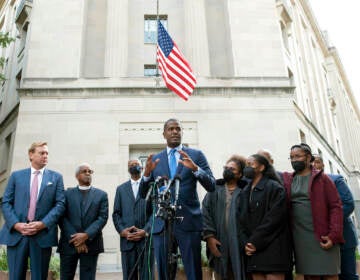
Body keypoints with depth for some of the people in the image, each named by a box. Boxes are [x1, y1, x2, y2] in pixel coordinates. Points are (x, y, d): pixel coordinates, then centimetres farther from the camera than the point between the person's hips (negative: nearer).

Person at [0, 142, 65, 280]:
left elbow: (60, 204, 1)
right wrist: (16, 224, -9)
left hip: (43, 235, 0)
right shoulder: (16, 175, 12)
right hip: (16, 234, 1)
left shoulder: (56, 177, 9)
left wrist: (43, 224, -12)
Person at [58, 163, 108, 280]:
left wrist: (86, 235, -15)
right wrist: (74, 238, -12)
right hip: (69, 243, 0)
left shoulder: (101, 195, 8)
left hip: (91, 243, 0)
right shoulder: (67, 193, 8)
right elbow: (62, 217, -2)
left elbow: (103, 218, -2)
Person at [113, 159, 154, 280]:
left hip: (146, 239, -2)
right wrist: (122, 230, -6)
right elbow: (116, 213, 10)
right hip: (127, 239, 2)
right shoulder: (121, 189, 16)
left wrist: (145, 231, -12)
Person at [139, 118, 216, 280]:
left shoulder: (196, 155, 5)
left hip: (189, 222, -2)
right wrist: (146, 173, -11)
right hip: (162, 224, 2)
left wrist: (195, 168, -19)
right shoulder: (155, 159, 11)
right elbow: (143, 194, 8)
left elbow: (211, 186, -2)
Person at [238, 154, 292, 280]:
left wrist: (255, 241, -14)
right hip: (253, 248, 6)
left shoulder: (274, 187, -3)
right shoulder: (245, 192, 18)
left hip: (273, 246, -6)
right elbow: (241, 220, 12)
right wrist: (245, 243, -3)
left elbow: (274, 218, -13)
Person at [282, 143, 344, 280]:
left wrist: (334, 235, -14)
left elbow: (335, 206, -6)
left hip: (323, 237, -3)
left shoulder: (321, 178, 0)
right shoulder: (287, 179, 10)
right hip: (300, 238, 3)